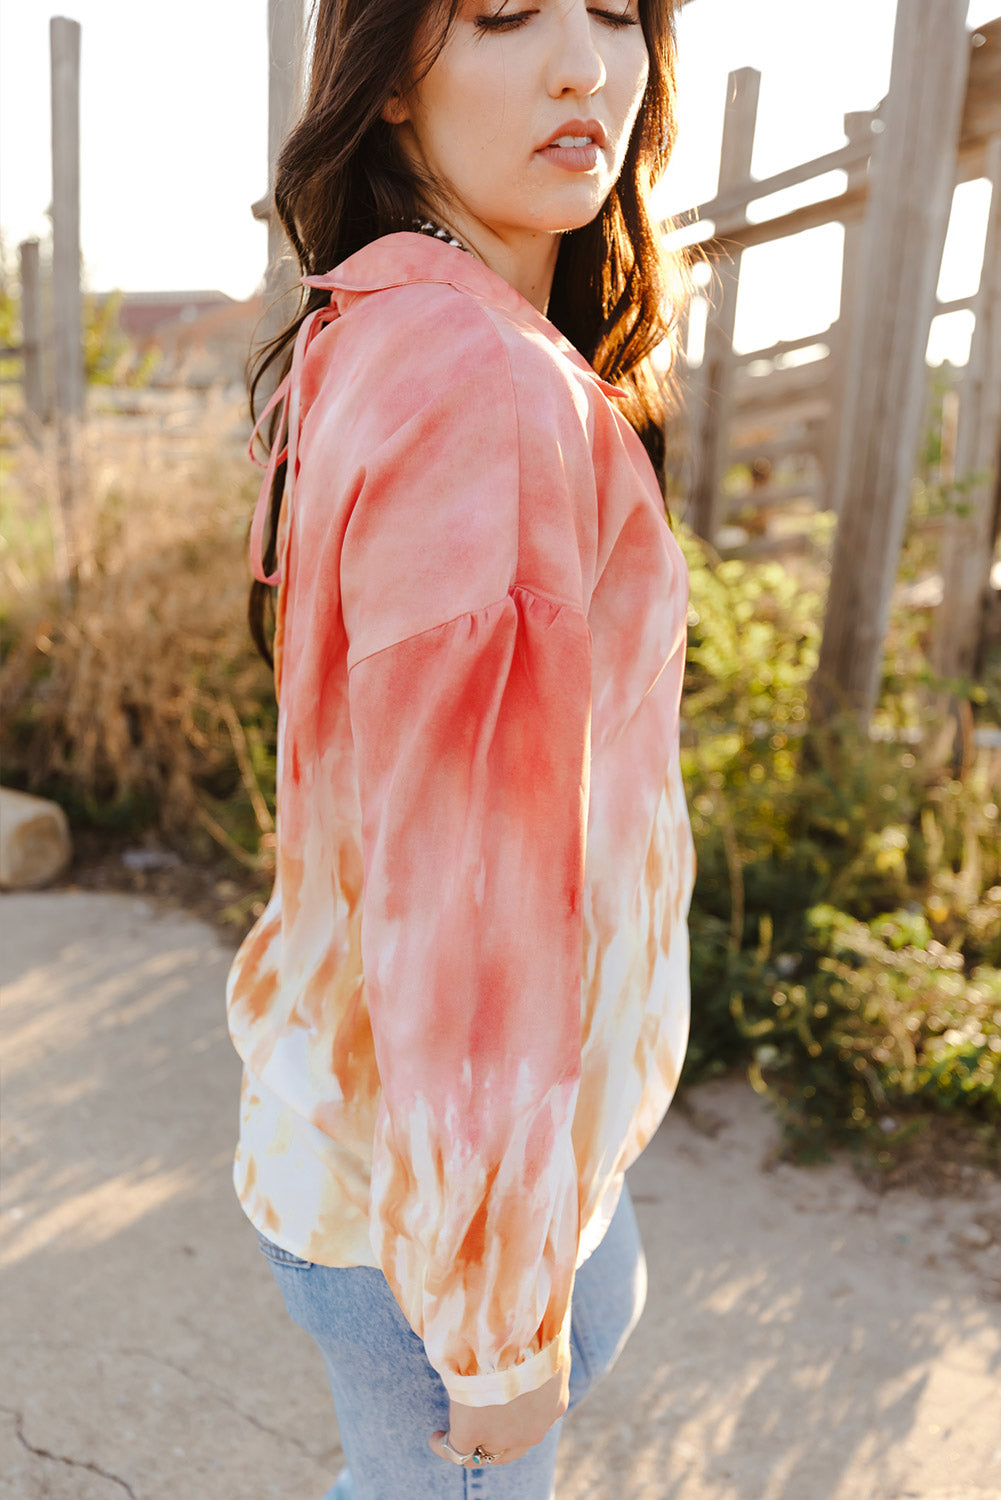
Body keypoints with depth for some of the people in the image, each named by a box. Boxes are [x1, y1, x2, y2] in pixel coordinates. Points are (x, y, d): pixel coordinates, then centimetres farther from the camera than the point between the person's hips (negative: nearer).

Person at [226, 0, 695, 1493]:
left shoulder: (362, 344, 3)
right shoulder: (480, 387, -29)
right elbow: (462, 899, -29)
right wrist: (494, 1327, -16)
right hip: (432, 1159, -8)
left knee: (596, 1312, 34)